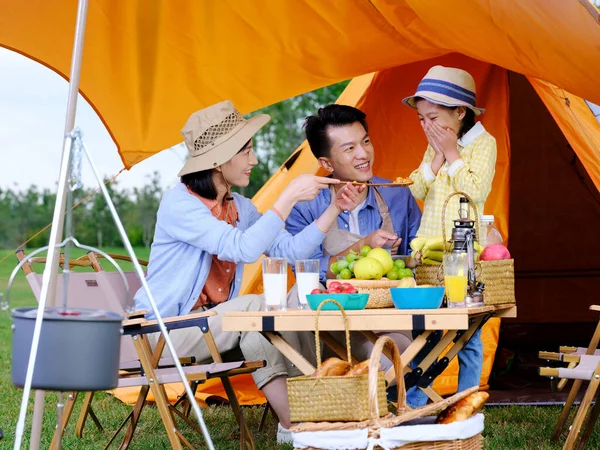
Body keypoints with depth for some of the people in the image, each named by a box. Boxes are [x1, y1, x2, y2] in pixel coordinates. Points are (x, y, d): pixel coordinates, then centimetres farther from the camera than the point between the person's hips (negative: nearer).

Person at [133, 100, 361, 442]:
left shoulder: (240, 207, 9)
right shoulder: (179, 203, -17)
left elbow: (290, 251, 3)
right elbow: (243, 248, -29)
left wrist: (334, 208, -4)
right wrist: (290, 196, -27)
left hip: (212, 324, 7)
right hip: (165, 327, -7)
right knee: (257, 307, -28)